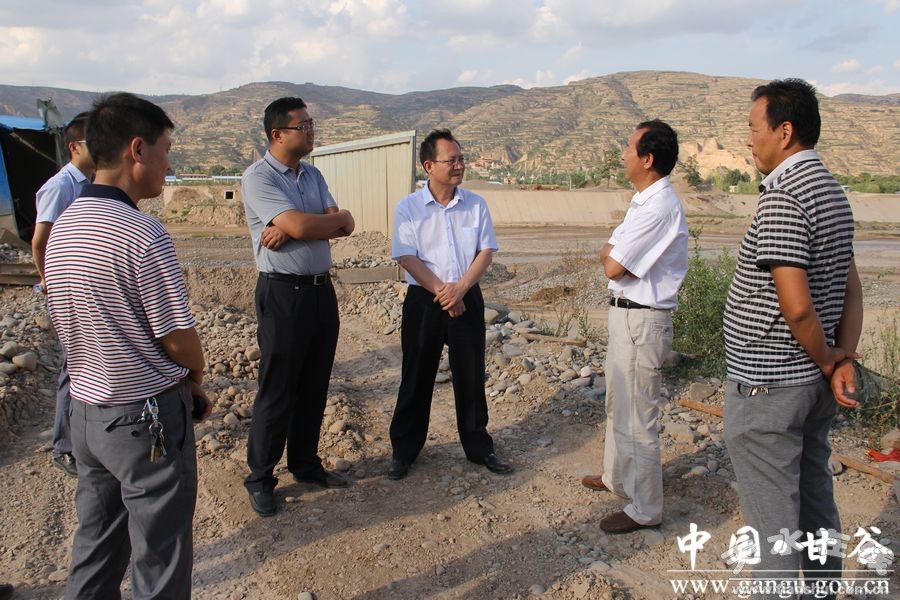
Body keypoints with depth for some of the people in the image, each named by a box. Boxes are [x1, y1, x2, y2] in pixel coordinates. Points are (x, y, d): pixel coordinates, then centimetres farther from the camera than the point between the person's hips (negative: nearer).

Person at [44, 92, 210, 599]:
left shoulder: (61, 228, 3)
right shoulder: (144, 235, -21)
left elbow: (70, 320, 11)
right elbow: (178, 339, -17)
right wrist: (195, 376, 7)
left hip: (86, 410, 8)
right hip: (146, 416, -8)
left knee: (96, 544, 22)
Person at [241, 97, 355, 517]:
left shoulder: (313, 176, 12)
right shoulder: (258, 178, -11)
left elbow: (343, 228, -1)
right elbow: (300, 226, -23)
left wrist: (289, 231, -16)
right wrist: (338, 218, -5)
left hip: (321, 289, 7)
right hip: (282, 293, -7)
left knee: (314, 387, 15)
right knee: (277, 392, 2)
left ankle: (305, 464, 31)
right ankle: (260, 479, 18)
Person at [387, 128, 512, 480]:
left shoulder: (476, 205, 3)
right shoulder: (408, 208, -4)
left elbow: (486, 251, 0)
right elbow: (407, 258, -9)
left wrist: (460, 288, -14)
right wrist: (441, 292, -16)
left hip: (468, 299, 2)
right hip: (424, 301, -2)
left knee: (471, 376, 11)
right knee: (417, 378, 7)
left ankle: (478, 446, 27)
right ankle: (404, 450, 22)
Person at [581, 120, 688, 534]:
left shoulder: (659, 206, -22)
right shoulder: (645, 201, 11)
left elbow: (613, 266, -21)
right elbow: (612, 252, 15)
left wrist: (609, 254, -2)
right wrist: (615, 253, -3)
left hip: (641, 319, -11)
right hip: (626, 313, 11)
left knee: (637, 416, 1)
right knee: (618, 404, 24)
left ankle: (644, 509, 16)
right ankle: (617, 477, 42)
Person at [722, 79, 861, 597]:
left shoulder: (782, 197, -20)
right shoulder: (832, 190, 10)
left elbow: (796, 305, -26)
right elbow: (852, 289, 11)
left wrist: (828, 361, -10)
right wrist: (844, 357, 0)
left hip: (766, 386, -10)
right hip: (812, 384, 10)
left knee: (773, 517, 4)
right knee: (815, 499, 23)